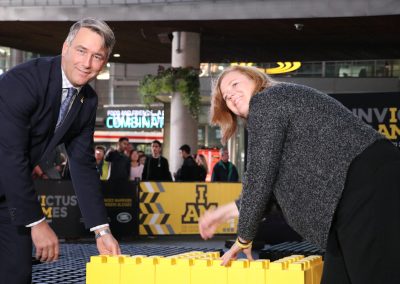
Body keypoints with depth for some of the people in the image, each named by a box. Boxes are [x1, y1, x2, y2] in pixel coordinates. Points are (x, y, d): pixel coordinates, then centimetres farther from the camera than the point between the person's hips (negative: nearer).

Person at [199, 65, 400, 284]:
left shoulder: (266, 101, 1)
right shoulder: (281, 102, 29)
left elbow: (260, 176, -3)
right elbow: (278, 182, 30)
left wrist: (244, 238, 8)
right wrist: (224, 212, 34)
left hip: (367, 186, -10)